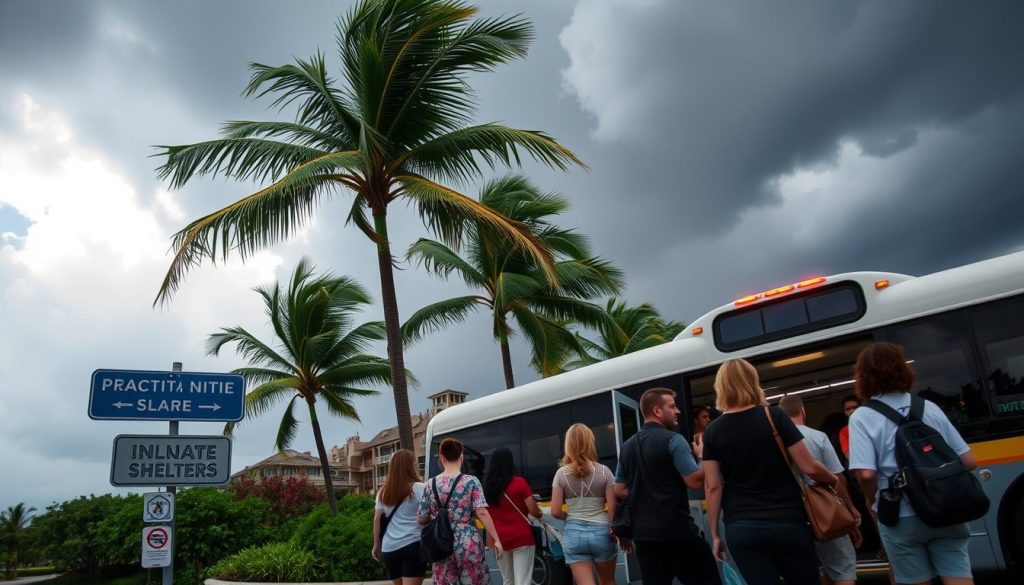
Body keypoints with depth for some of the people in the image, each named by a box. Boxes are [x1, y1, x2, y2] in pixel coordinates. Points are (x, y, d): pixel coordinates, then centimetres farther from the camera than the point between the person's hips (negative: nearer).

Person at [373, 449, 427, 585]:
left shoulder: (383, 492, 11)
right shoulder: (418, 488, -3)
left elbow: (377, 519, 12)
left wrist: (376, 545, 20)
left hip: (389, 548, 5)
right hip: (413, 545, -5)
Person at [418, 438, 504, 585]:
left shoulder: (430, 485, 2)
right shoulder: (471, 482, -4)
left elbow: (421, 519, 6)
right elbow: (482, 513, -11)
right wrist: (496, 539, -6)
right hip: (469, 545, -2)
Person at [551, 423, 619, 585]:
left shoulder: (561, 473, -2)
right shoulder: (604, 471, -4)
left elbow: (555, 512, -3)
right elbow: (612, 508, -8)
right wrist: (613, 531, 7)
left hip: (573, 533, 0)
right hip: (600, 532, 0)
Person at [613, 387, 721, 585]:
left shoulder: (627, 447, 12)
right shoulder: (672, 440, -10)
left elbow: (619, 491, 13)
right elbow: (696, 481, -14)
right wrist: (702, 457, 3)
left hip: (643, 533, 7)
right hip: (677, 530, -7)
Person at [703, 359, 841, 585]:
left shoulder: (713, 432, 0)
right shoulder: (774, 417, -4)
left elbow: (713, 487, -1)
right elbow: (809, 467, -4)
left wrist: (715, 534, 6)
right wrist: (834, 480, 17)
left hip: (741, 529, 1)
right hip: (787, 522, 0)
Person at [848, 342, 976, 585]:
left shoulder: (862, 417, -7)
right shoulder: (929, 407, 5)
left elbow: (866, 473, -19)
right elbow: (968, 461, 5)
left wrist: (872, 501, 1)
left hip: (901, 518, -3)